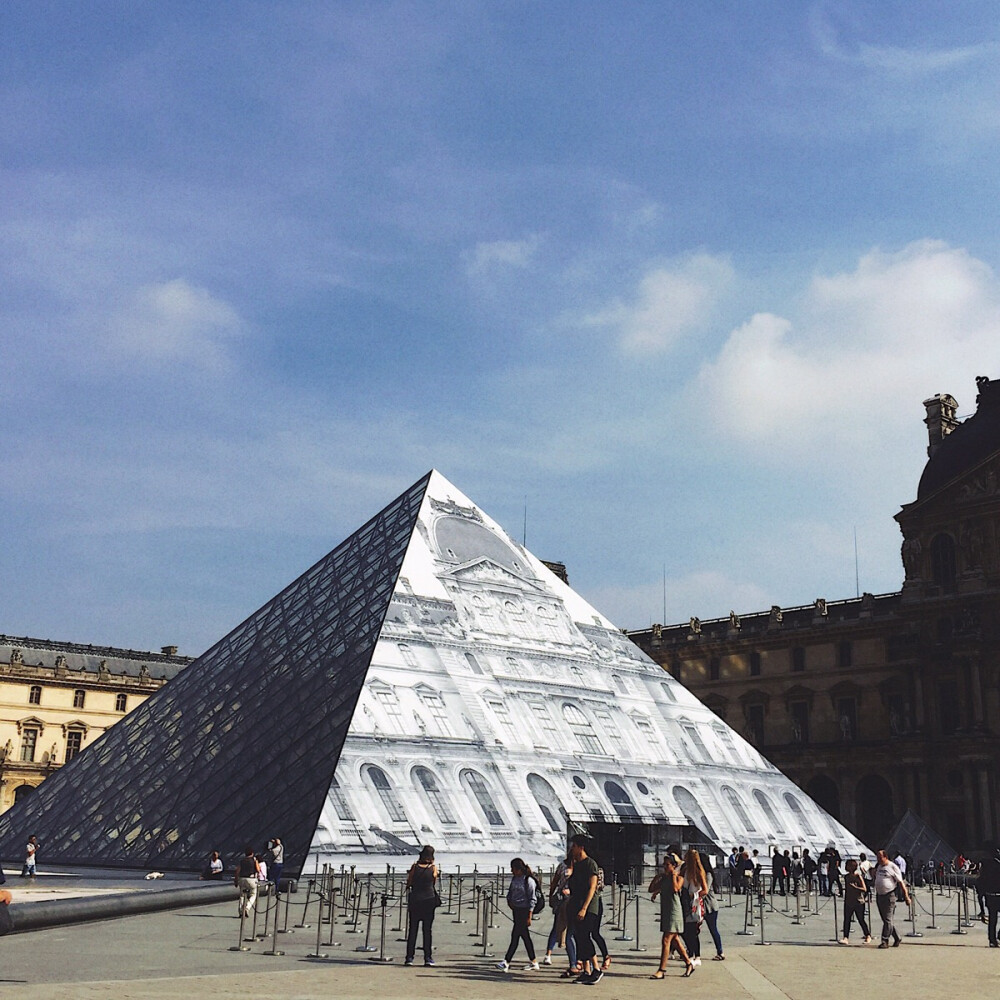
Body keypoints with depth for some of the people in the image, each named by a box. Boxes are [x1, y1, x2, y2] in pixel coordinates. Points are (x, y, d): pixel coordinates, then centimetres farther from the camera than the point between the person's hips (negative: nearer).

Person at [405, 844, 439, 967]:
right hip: (429, 901, 0)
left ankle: (409, 957, 7)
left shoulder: (414, 867, -4)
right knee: (427, 930, 6)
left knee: (412, 929, 7)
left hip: (414, 901, 0)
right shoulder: (433, 868, -5)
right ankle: (428, 958, 5)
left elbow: (408, 884, 1)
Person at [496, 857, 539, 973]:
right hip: (516, 910, 8)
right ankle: (534, 962, 18)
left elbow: (532, 900, -13)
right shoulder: (514, 878, 9)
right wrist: (509, 900, 2)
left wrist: (529, 917, -16)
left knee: (515, 935, -8)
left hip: (524, 911, -8)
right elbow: (510, 891, 23)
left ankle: (506, 962, -6)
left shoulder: (528, 881, -13)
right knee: (524, 936, 11)